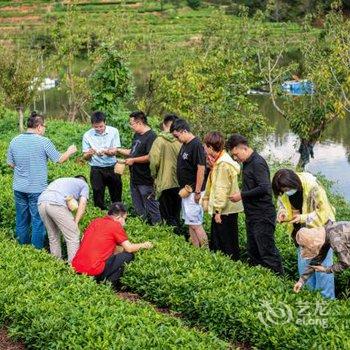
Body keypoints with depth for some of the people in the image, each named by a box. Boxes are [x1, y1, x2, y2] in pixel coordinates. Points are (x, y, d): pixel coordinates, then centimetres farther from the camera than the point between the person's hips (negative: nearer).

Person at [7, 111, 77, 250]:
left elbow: (11, 164, 7)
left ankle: (22, 246, 27)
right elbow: (59, 159, -5)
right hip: (37, 189, -5)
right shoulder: (43, 141, -14)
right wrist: (70, 151, 14)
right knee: (38, 219, 6)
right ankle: (37, 249, 13)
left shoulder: (14, 141, -1)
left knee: (21, 218, 16)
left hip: (19, 188, 5)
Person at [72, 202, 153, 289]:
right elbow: (129, 248, -3)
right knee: (128, 255, 4)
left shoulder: (95, 221, 14)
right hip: (94, 271, -8)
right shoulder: (115, 225, -4)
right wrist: (144, 245, 16)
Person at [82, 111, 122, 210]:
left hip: (112, 168, 1)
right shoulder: (87, 135, -5)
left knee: (116, 196, 9)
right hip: (96, 169, -1)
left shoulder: (113, 131, -5)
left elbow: (114, 151, -9)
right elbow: (85, 157, -2)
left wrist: (105, 152, -32)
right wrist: (89, 154, -27)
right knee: (98, 196, 2)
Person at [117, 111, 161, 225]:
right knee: (139, 210, 18)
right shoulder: (137, 135, 13)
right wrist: (118, 150, 13)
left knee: (152, 209, -1)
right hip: (135, 179, 10)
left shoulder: (151, 137, -18)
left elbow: (151, 157, -27)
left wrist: (133, 160, -19)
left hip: (146, 181, -10)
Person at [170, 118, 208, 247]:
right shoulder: (184, 145, 11)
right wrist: (183, 188, 16)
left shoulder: (196, 145, -17)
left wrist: (197, 192, -21)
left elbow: (201, 169, -21)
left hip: (193, 192, -10)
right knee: (190, 223, 13)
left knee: (195, 224, -8)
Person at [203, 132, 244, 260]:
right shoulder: (218, 161, 11)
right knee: (215, 244, 17)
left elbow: (222, 189, -22)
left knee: (228, 245, -1)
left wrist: (218, 210, -21)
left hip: (225, 211, -10)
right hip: (220, 210, 10)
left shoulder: (224, 164, -20)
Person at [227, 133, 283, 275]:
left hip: (262, 215, -10)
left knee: (267, 250, -5)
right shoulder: (248, 163, 13)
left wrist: (242, 195, -19)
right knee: (253, 252, 16)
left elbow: (264, 188, -26)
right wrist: (241, 194, 5)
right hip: (252, 215, 10)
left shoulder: (258, 163, -17)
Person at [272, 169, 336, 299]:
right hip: (302, 231, 6)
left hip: (320, 227, -6)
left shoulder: (312, 186, -29)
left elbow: (324, 211, -24)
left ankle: (327, 299, 8)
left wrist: (303, 218, -33)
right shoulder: (284, 193, -10)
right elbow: (283, 205, 6)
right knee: (303, 265, 12)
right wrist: (283, 213, -18)